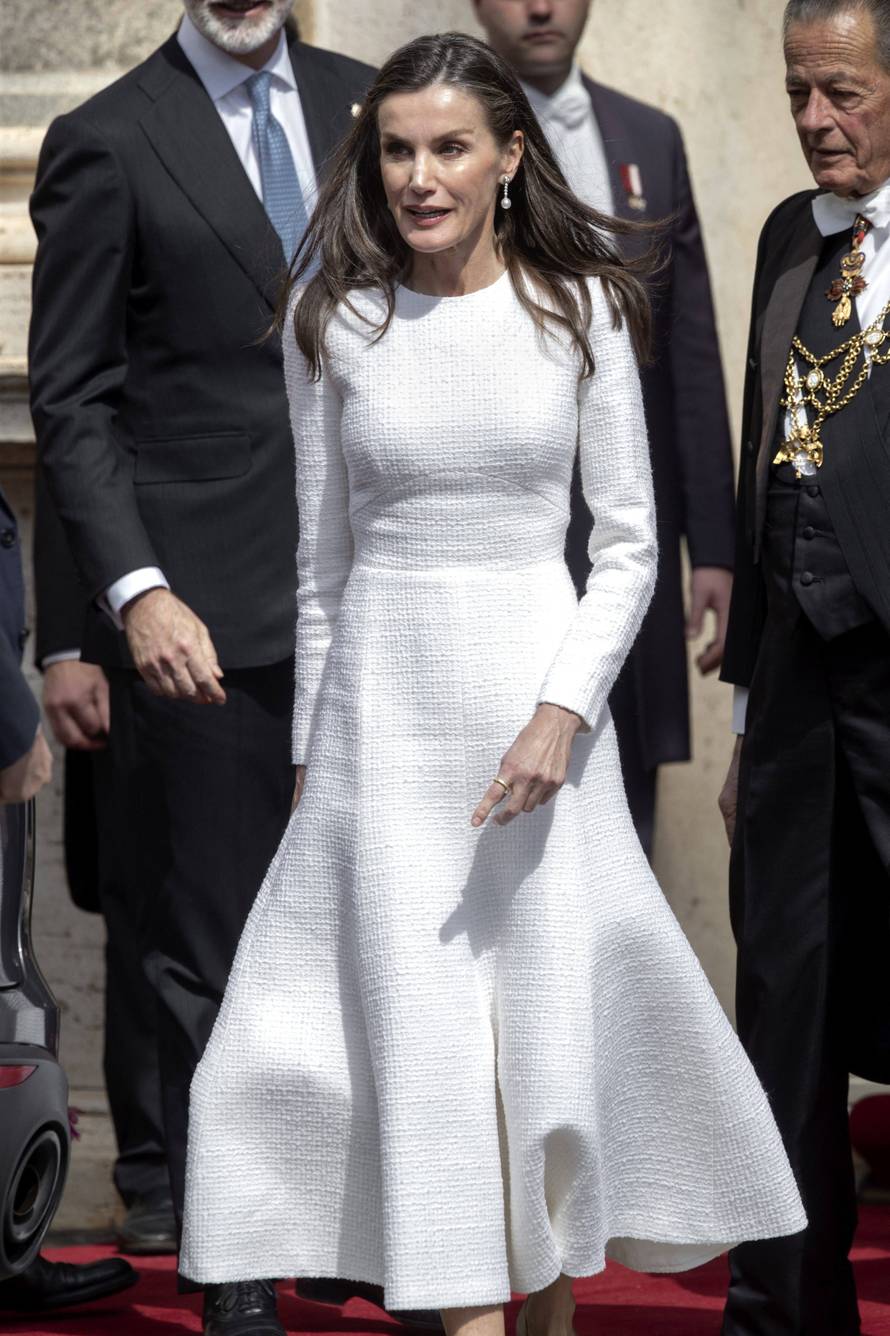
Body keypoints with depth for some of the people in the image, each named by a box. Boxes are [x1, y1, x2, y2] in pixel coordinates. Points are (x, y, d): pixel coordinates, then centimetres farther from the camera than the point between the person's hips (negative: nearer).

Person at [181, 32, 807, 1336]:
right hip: (386, 695, 0)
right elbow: (323, 554, 8)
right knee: (423, 1028, -3)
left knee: (555, 1010, 3)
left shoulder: (581, 308, -1)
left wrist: (562, 710, -12)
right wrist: (312, 748, 10)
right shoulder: (335, 324, 1)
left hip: (538, 686, 0)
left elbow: (628, 541, 0)